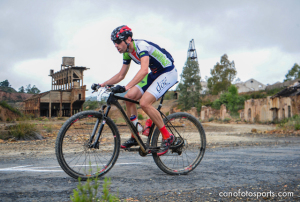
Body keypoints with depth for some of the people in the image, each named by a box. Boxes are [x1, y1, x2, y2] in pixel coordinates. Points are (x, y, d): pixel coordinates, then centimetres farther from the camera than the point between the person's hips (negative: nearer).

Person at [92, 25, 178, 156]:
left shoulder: (141, 46, -25)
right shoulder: (127, 52, 3)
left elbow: (144, 70, -41)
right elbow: (121, 75, 12)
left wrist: (127, 87, -50)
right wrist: (103, 84, 1)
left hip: (168, 73, -9)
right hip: (154, 74, 9)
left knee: (144, 102, -25)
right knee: (129, 97, -4)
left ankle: (167, 137, -11)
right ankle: (135, 137, 7)